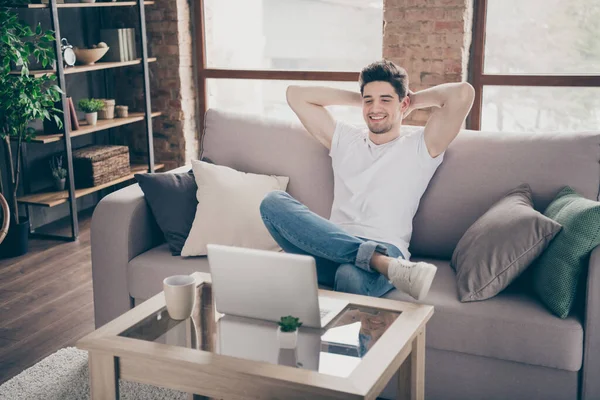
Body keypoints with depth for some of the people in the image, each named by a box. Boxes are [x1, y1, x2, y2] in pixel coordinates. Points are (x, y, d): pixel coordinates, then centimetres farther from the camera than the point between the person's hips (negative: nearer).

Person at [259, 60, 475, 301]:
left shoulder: (419, 147, 14)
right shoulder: (344, 139, 26)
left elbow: (463, 93, 1)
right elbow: (295, 94, 29)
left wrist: (415, 100, 18)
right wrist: (357, 98, 28)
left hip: (385, 249, -7)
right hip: (335, 246, 7)